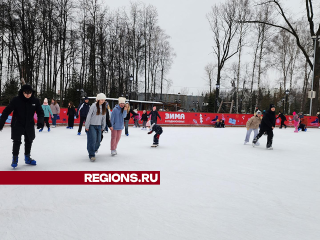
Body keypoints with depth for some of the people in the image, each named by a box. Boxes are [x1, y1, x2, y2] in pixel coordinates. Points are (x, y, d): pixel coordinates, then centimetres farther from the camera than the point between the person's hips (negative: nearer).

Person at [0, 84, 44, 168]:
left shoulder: (35, 101, -11)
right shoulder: (16, 100, -18)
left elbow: (40, 112, -2)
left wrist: (40, 121, -19)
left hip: (29, 124, 3)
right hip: (17, 124, -3)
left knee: (29, 141, 13)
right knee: (17, 142, -6)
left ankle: (27, 158, 31)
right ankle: (15, 159, 11)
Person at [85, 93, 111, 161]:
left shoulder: (104, 107, 6)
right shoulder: (94, 106, -12)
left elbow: (104, 117, 13)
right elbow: (89, 115, -11)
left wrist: (103, 126, 14)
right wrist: (87, 126, -11)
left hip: (99, 126, 5)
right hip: (92, 125, -5)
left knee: (98, 140, 6)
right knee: (93, 140, -10)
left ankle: (95, 149, 34)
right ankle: (91, 155, -2)